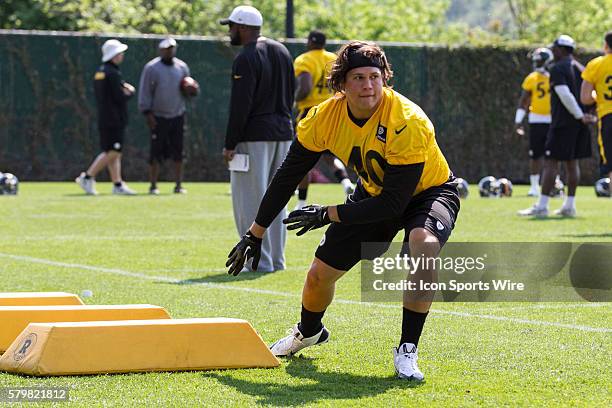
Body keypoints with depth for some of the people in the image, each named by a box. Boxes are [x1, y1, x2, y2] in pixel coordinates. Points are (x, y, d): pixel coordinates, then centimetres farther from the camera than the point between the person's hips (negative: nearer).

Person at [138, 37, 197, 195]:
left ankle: (178, 185, 7)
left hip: (177, 116, 4)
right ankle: (153, 186, 3)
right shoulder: (151, 68, -3)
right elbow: (145, 92, -3)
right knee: (156, 153, -3)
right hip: (158, 117, -4)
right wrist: (148, 113, -10)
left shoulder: (182, 67, 10)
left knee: (178, 153, 2)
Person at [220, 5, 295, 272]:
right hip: (283, 133, 8)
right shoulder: (281, 51, 12)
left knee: (250, 201, -3)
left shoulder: (246, 58, -13)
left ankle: (260, 261, -4)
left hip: (254, 136, -8)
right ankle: (276, 259, 16)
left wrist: (229, 145, -15)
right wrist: (281, 122, 18)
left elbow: (240, 105, -18)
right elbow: (291, 92, 15)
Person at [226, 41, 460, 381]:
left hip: (428, 191, -5)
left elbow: (393, 203, -31)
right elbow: (288, 176, -6)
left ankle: (407, 350, -22)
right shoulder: (325, 117, -20)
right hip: (374, 193, 5)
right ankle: (309, 333, 41)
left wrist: (329, 215, -26)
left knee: (424, 247, -38)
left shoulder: (408, 123, -35)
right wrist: (255, 234, -3)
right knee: (320, 273, 3)